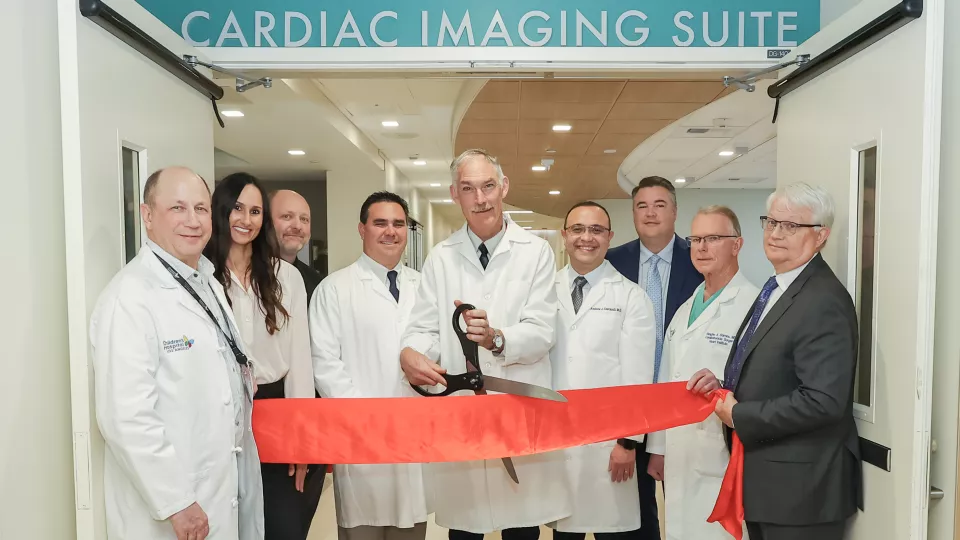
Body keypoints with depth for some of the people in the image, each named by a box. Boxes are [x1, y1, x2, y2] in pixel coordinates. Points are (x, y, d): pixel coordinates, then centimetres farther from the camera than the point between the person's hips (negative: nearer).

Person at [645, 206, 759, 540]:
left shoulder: (755, 305, -11)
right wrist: (658, 448, 15)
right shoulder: (685, 309, 15)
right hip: (680, 457, 7)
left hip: (723, 458, -7)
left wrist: (723, 384, -35)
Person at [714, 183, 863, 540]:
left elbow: (823, 401, -27)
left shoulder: (824, 302, -20)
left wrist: (739, 415, -18)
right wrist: (727, 390, 0)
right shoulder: (776, 289, 11)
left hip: (800, 485, -9)